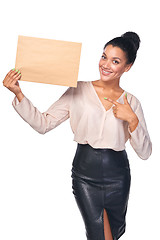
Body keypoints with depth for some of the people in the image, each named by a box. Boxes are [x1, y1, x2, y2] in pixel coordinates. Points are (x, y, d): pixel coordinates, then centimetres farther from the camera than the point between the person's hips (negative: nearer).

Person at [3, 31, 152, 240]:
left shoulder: (131, 102, 0)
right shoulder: (79, 91, -4)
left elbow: (144, 153, -4)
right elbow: (43, 124, -9)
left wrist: (132, 119, -18)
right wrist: (18, 93, -20)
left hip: (117, 177, 2)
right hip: (84, 174, -2)